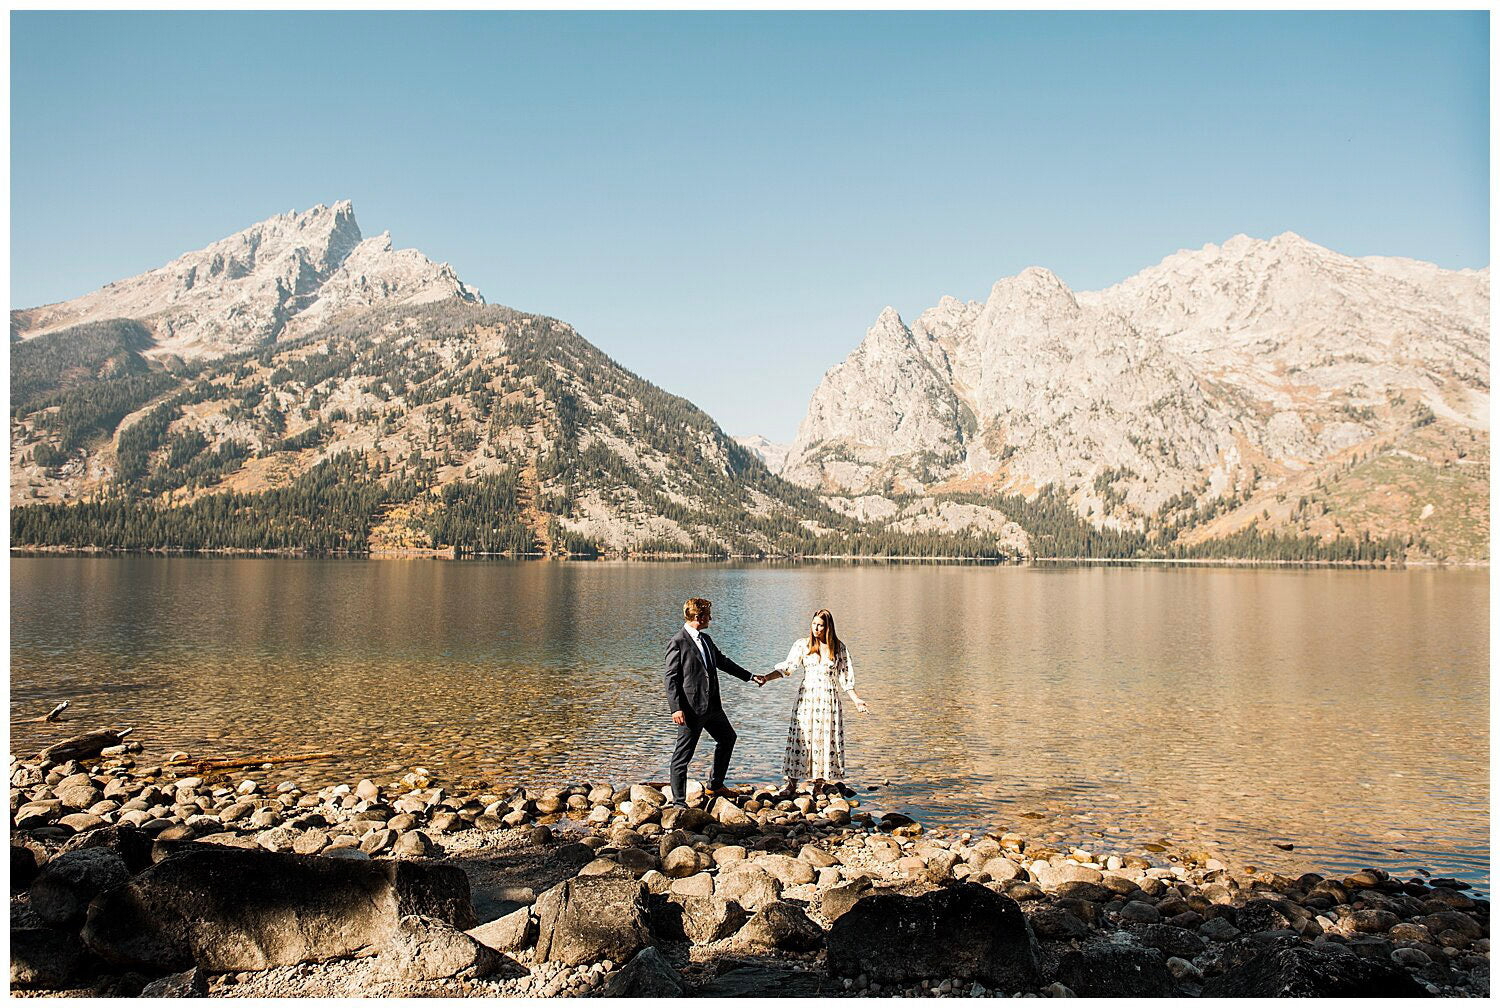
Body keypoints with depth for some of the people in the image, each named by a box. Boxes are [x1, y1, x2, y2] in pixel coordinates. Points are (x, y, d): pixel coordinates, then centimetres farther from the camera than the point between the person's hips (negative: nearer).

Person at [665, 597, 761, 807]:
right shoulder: (678, 643, -14)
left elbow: (723, 662, 24)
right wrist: (676, 708, -22)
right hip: (690, 708, -10)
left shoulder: (706, 639, 11)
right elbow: (671, 678, -15)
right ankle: (678, 801, 8)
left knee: (727, 737, 24)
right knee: (682, 755, -2)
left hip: (712, 705, 10)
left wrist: (750, 677, 28)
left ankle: (715, 786, 38)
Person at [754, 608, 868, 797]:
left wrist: (856, 700, 4)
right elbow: (787, 667, -5)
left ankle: (820, 784, 7)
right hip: (806, 697, 0)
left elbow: (845, 678, 9)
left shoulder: (839, 648, 5)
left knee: (826, 739, -1)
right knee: (801, 737, -5)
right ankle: (792, 783, 0)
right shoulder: (802, 645, 3)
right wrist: (767, 678, -18)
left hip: (829, 699, 1)